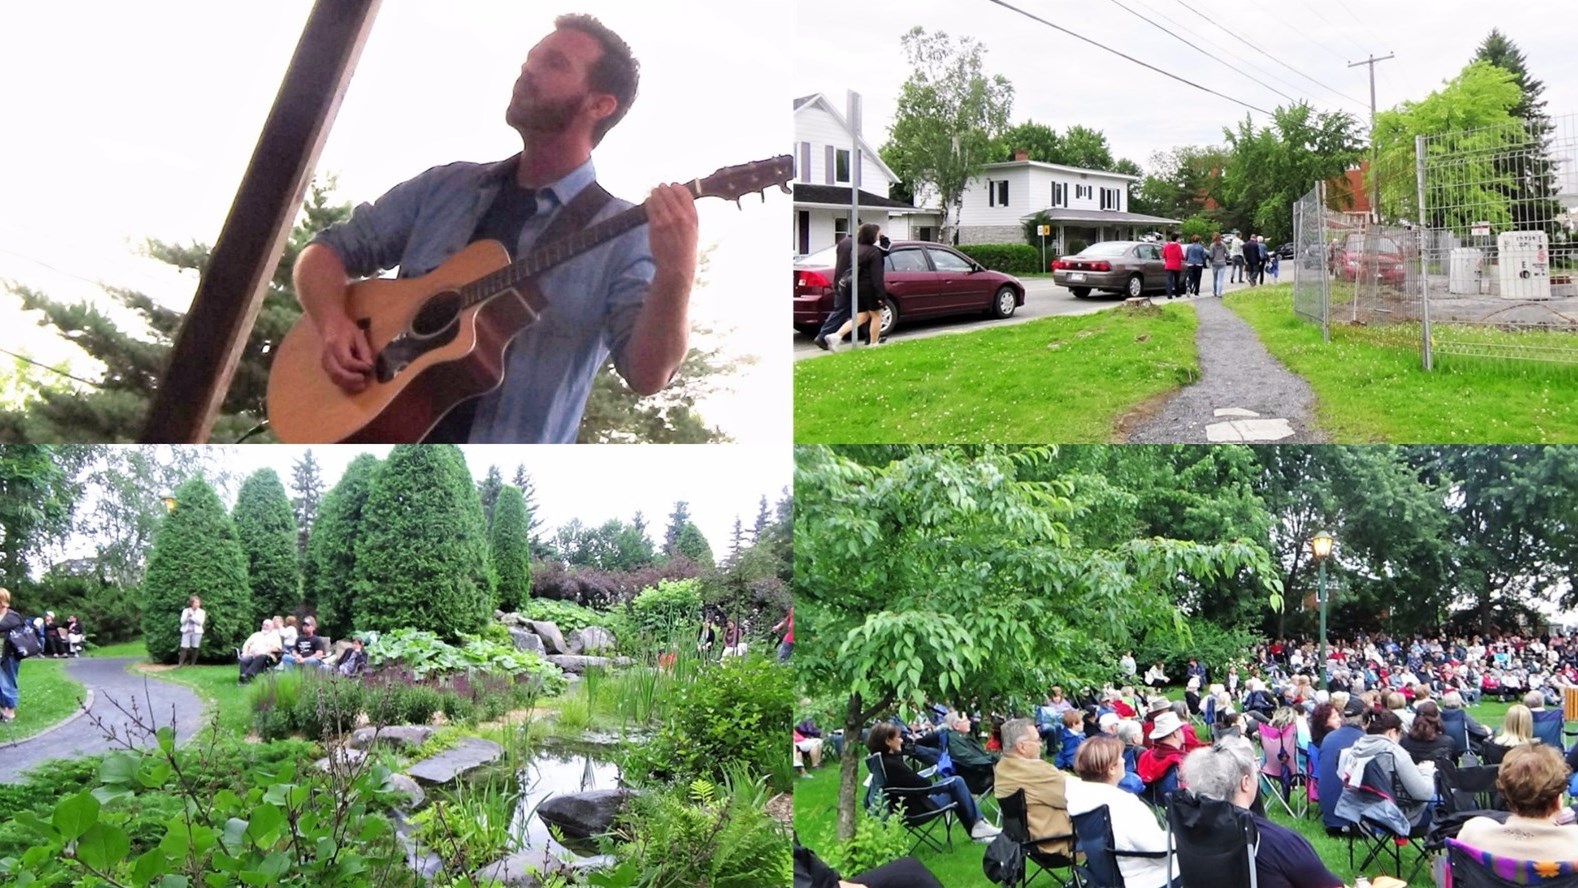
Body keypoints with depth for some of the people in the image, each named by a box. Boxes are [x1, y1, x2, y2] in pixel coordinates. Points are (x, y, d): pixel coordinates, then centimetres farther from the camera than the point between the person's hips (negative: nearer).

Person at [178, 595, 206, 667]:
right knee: (184, 648, -8)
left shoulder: (202, 612, 4)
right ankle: (180, 664, -10)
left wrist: (192, 615, -12)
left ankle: (192, 664, 5)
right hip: (186, 631, 0)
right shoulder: (186, 611, 8)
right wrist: (188, 616, -15)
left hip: (197, 632, 0)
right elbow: (182, 621, 1)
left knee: (194, 648, -2)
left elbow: (200, 622, -9)